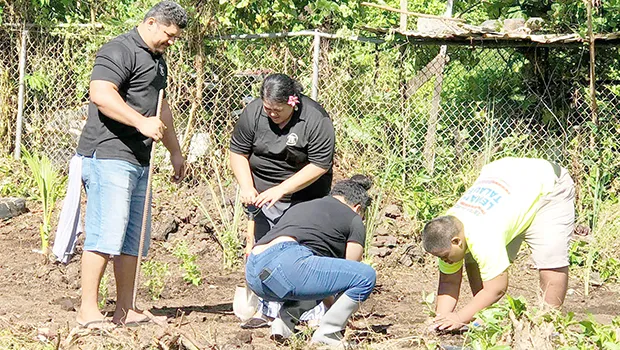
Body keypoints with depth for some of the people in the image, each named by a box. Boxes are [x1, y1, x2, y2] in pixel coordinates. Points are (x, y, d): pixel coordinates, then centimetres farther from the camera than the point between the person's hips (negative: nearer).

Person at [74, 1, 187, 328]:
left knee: (133, 239, 8)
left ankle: (125, 310, 12)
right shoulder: (120, 51, -9)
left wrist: (175, 151, 41)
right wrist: (141, 122, -28)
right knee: (106, 234, -13)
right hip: (108, 156, -10)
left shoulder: (157, 61, 24)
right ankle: (88, 309, -11)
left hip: (139, 160, 10)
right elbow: (100, 94, -24)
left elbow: (161, 107, 37)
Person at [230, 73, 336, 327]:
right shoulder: (253, 113, -10)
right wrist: (247, 187, -13)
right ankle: (267, 310, 10)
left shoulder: (315, 119, -21)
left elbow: (319, 165, -21)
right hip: (263, 197, 4)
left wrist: (281, 189, -25)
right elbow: (238, 153, 1)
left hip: (302, 198, -4)